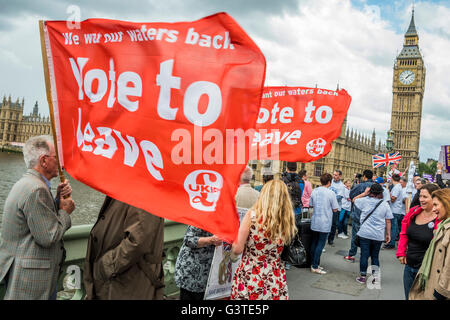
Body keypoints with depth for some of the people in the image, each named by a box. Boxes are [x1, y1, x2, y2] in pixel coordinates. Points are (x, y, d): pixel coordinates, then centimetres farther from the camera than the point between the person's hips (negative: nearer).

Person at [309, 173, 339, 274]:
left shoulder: (314, 191, 1)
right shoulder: (331, 193, -14)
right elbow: (335, 209, -9)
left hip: (315, 222, 5)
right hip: (325, 223, -5)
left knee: (314, 243, 14)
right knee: (320, 244, 0)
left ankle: (314, 263, 23)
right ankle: (315, 266, 2)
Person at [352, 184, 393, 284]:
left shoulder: (365, 201, -5)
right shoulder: (385, 204, -2)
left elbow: (354, 200, 14)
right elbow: (388, 221, 0)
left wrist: (364, 193, 10)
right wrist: (388, 234, 7)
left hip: (365, 234, -1)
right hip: (378, 235, 1)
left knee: (364, 255, 4)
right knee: (375, 256, 11)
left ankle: (363, 276, 10)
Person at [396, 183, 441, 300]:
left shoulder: (441, 220, -16)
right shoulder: (413, 212, 2)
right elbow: (404, 234, 14)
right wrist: (401, 252, 6)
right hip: (409, 266, 6)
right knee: (408, 296, 20)